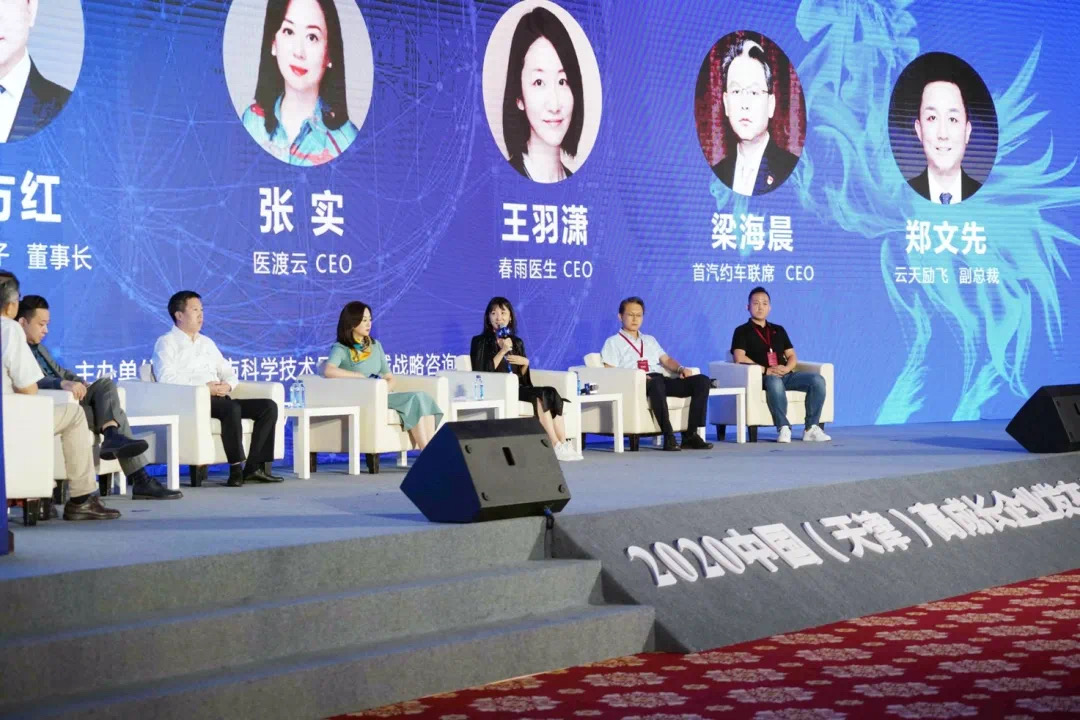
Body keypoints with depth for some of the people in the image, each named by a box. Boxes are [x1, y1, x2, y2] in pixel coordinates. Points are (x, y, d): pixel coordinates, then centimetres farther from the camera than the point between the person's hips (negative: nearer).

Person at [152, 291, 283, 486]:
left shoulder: (207, 343, 27)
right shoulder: (166, 343, 4)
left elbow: (229, 372, 23)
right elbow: (167, 378, -12)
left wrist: (227, 385, -3)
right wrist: (205, 387, -19)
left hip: (219, 398, 7)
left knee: (268, 406, -12)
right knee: (232, 408, -36)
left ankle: (254, 466, -17)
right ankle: (236, 469, -32)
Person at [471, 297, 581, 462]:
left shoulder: (517, 342, 20)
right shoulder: (480, 342, 6)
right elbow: (482, 373, -8)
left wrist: (525, 363, 0)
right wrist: (502, 352, -12)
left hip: (518, 389, 5)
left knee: (552, 393, -26)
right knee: (541, 396, -30)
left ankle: (563, 444, -35)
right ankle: (556, 446, -31)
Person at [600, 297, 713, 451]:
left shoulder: (650, 340, 34)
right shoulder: (613, 342, 14)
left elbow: (666, 360, 26)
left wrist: (680, 368, 2)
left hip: (662, 381, 6)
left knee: (702, 380, -16)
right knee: (656, 383, -42)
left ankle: (690, 434, -23)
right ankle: (668, 437, -41)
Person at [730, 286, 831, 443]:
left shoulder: (778, 330, 25)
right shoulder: (742, 331, 8)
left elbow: (792, 356, 20)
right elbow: (739, 358, -8)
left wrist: (786, 368, -5)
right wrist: (765, 370, -17)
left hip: (785, 375, 5)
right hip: (761, 377, -5)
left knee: (817, 380, -20)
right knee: (775, 382, -42)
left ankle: (811, 428, -21)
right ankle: (783, 428, -39)